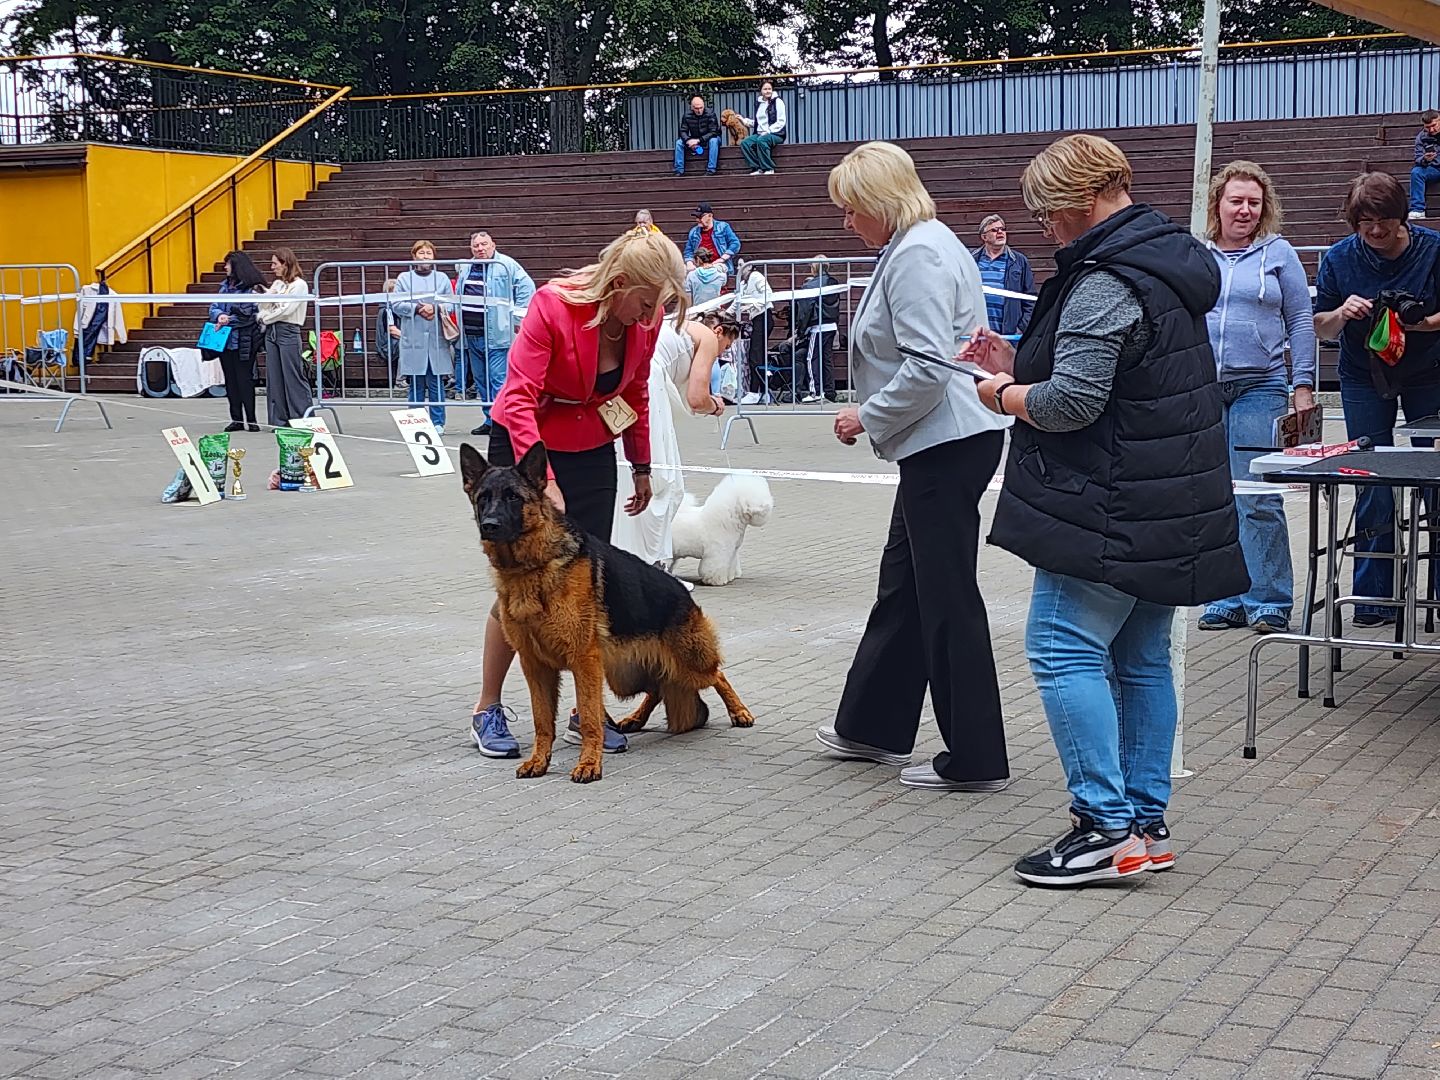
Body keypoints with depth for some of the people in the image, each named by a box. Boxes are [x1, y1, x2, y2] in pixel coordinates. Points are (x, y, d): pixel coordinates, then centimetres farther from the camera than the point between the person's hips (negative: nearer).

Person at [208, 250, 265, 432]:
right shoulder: (225, 286, 14)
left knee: (244, 379, -4)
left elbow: (250, 315, -14)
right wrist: (219, 315, -12)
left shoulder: (252, 288, -9)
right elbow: (214, 307, 10)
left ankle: (251, 419, 1)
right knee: (230, 380, 9)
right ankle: (236, 419, 14)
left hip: (243, 341, -7)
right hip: (225, 340, 7)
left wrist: (228, 321, -17)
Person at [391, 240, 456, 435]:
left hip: (437, 339, 1)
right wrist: (417, 308, -10)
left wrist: (436, 309, -11)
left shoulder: (442, 279, 13)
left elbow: (451, 304, 8)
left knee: (436, 383, 1)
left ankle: (437, 422, 7)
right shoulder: (404, 278, 9)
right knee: (416, 384, 0)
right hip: (413, 338, -1)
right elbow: (395, 304, 2)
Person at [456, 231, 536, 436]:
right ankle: (490, 420, 20)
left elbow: (527, 287, -6)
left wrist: (516, 316, -9)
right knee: (481, 380, 12)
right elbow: (457, 295, 27)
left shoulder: (506, 265, -5)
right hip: (471, 335, 7)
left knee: (499, 379, -10)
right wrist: (457, 322, 18)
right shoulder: (464, 268, 15)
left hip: (496, 334, -7)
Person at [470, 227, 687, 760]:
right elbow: (520, 398, -29)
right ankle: (487, 709, 10)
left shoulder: (644, 321, -10)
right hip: (524, 445, -5)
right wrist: (543, 481, -36)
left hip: (593, 454, 5)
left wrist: (641, 465, 13)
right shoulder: (552, 305, -27)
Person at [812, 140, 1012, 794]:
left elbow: (927, 367, -24)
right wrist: (872, 416, 17)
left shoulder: (918, 256, -16)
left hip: (948, 444, -11)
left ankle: (975, 760, 4)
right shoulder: (919, 245, 18)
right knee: (903, 583, 18)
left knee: (947, 597, -4)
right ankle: (873, 725, 31)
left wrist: (867, 418, -12)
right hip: (940, 444, 11)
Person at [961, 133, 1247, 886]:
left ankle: (1108, 828, -6)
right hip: (1168, 506, 10)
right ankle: (1147, 823, 19)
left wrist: (1005, 396, -4)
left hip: (1110, 510, -10)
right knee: (1140, 661, 13)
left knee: (1064, 652, -6)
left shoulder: (1105, 283, -18)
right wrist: (1019, 366, 14)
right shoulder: (1165, 260, 15)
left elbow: (1073, 403, -23)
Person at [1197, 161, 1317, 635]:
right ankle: (1227, 600, 13)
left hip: (1259, 389, -2)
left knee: (1258, 501, -7)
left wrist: (1303, 386, -1)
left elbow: (1301, 323, 6)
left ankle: (1269, 602, 1)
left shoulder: (1278, 254, 6)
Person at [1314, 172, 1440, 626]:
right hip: (1365, 379, 1)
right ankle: (1374, 599, 5)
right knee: (1373, 490, -1)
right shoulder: (1339, 258, -7)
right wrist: (1342, 312, -22)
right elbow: (1322, 328, -1)